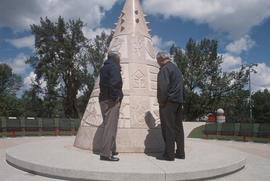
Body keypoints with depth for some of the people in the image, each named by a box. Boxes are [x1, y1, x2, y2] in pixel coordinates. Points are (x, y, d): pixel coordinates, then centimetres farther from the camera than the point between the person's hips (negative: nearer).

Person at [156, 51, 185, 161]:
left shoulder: (165, 69, -8)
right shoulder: (176, 68, 20)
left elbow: (163, 87, -19)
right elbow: (182, 87, 21)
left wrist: (161, 102, -10)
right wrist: (181, 102, 19)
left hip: (169, 102, -9)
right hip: (178, 102, 9)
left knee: (168, 128, -4)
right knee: (178, 127, 10)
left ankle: (169, 154, 0)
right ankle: (180, 153, 15)